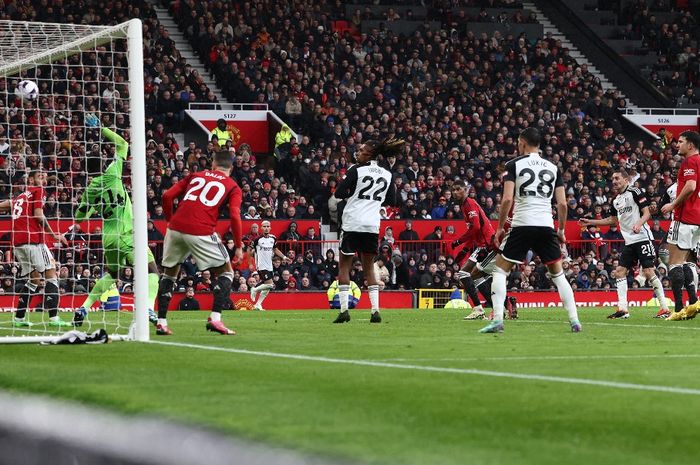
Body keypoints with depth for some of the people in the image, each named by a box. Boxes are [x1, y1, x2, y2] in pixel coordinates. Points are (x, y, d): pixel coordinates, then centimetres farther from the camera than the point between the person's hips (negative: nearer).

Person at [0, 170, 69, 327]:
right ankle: (53, 317, -15)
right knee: (51, 274, -4)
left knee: (34, 279, 17)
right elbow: (38, 215, -6)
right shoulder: (38, 191, 4)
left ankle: (19, 318, 13)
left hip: (17, 243, 7)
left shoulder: (18, 198, 23)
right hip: (33, 239, -7)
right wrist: (54, 235, -3)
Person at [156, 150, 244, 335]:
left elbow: (167, 196, 11)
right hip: (202, 233, -3)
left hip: (176, 229, 3)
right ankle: (215, 318, -3)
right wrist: (239, 246, 2)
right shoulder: (233, 187, 12)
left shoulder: (195, 176, 21)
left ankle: (161, 322, 17)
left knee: (169, 273, 22)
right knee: (225, 272, 12)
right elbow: (234, 216, -3)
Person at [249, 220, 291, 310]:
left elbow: (275, 250, 20)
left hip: (269, 266, 6)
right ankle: (254, 290, 8)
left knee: (266, 288, 7)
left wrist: (284, 257, 9)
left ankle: (258, 304, 18)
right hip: (261, 266, -6)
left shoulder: (273, 238, 5)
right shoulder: (258, 239, -12)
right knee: (269, 285, -16)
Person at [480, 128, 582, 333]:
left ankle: (497, 319, -6)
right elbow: (562, 203, 8)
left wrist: (500, 227, 2)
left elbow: (507, 199, -8)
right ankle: (574, 320, 8)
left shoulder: (513, 165, 1)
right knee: (558, 274, 16)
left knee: (500, 270, 7)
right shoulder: (553, 167, 12)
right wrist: (561, 230, 20)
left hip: (522, 225, -3)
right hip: (546, 226, 3)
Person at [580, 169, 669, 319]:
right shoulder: (616, 200, 18)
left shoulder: (635, 192, -6)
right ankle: (622, 309, 3)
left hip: (642, 238, -9)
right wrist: (590, 222, 27)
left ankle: (664, 308, -10)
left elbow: (647, 213, -10)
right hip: (629, 242, 9)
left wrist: (639, 223, -30)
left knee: (649, 272, -14)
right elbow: (612, 220, 30)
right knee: (619, 271, 2)